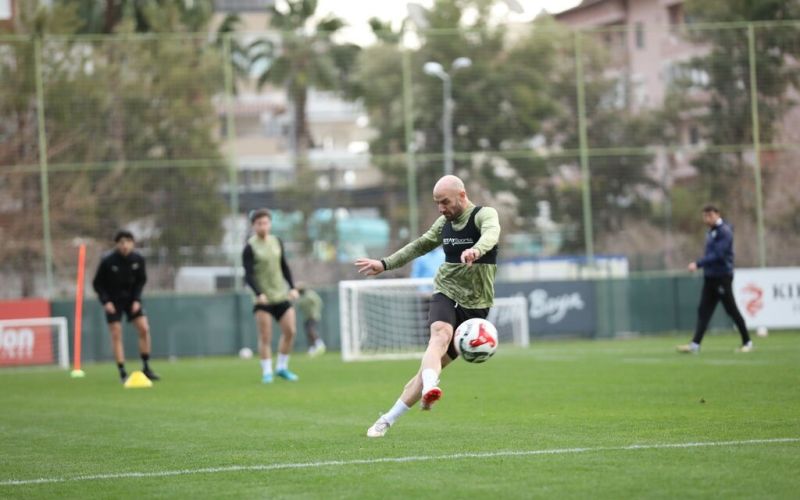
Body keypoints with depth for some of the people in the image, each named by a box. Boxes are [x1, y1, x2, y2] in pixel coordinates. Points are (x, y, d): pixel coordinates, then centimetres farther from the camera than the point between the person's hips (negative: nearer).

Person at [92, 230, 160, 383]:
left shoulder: (138, 259, -11)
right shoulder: (107, 261, -19)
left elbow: (141, 280, 4)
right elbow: (97, 284, -9)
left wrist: (136, 300, -8)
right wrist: (105, 301, -19)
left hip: (131, 298, 3)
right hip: (113, 300, -3)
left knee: (144, 329, -9)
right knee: (116, 335, -8)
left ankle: (146, 368, 3)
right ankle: (122, 373, -4)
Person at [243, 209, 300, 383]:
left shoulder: (277, 242, 9)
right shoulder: (250, 247, -7)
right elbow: (248, 275, -11)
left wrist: (292, 287, 7)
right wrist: (258, 293, -24)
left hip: (281, 295, 5)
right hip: (262, 298, -5)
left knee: (290, 331, 0)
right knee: (265, 337, -7)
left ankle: (282, 367, 15)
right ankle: (267, 372, 1)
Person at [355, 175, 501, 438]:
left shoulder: (484, 214, -9)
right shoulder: (444, 223, 11)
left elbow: (491, 233, -32)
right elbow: (420, 245, 27)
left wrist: (476, 250, -54)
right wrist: (385, 264, 24)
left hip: (474, 305, -3)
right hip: (445, 293, 3)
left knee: (432, 365, -4)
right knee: (441, 335, -31)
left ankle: (388, 420, 5)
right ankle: (429, 389, -55)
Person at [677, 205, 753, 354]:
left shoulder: (724, 231, -13)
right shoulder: (711, 231, 14)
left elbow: (718, 255, -22)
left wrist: (698, 264, -24)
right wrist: (701, 265, 10)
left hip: (722, 276, -8)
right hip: (710, 277, 9)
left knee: (731, 310, -1)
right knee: (703, 311, 0)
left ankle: (747, 342, 10)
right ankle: (695, 344, -5)